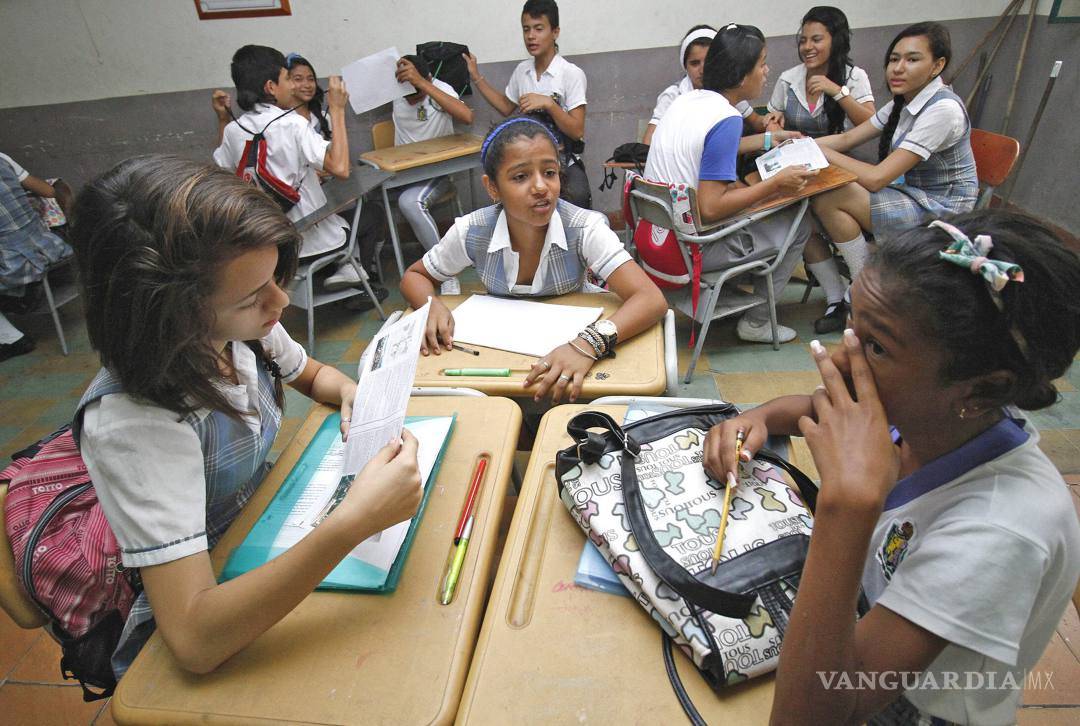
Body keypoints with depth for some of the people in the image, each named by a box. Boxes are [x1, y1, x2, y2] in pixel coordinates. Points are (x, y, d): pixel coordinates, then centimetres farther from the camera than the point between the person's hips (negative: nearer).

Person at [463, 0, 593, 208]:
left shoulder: (572, 74, -9)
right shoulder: (521, 70, 7)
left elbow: (577, 132, -12)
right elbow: (507, 108, 23)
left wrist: (548, 104, -23)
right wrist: (476, 78, 17)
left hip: (564, 162, -4)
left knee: (577, 195, -32)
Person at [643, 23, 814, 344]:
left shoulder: (686, 99, 7)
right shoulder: (727, 119, -19)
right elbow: (711, 208, -24)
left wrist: (768, 138, 33)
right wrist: (777, 183, -14)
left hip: (650, 236, 9)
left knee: (737, 187, 30)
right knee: (798, 223, 8)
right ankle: (755, 323, 16)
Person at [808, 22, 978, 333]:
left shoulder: (943, 109, -22)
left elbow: (876, 178, -27)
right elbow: (848, 138, 7)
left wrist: (821, 151, -17)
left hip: (940, 208, -8)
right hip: (912, 195, 8)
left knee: (830, 199, -25)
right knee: (810, 200, -9)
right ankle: (837, 301, -5)